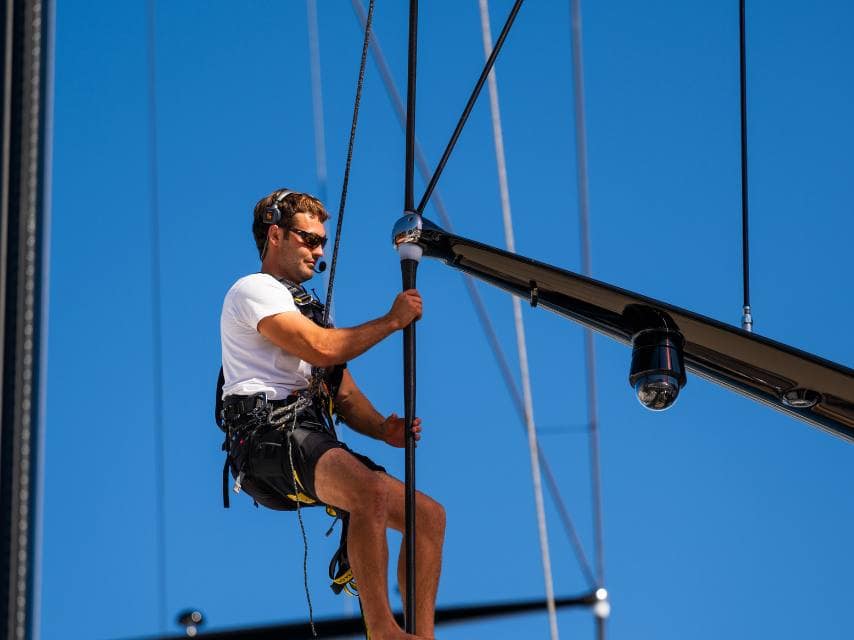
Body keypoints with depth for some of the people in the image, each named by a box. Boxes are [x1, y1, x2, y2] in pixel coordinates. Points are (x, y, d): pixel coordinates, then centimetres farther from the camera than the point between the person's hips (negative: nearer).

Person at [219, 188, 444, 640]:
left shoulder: (309, 309, 32)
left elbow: (346, 396, 24)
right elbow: (321, 348, -13)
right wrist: (393, 320, -2)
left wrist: (384, 429, 3)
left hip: (312, 442, 9)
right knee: (372, 493, -36)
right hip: (271, 439, -9)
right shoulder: (255, 290, 3)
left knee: (429, 514, -1)